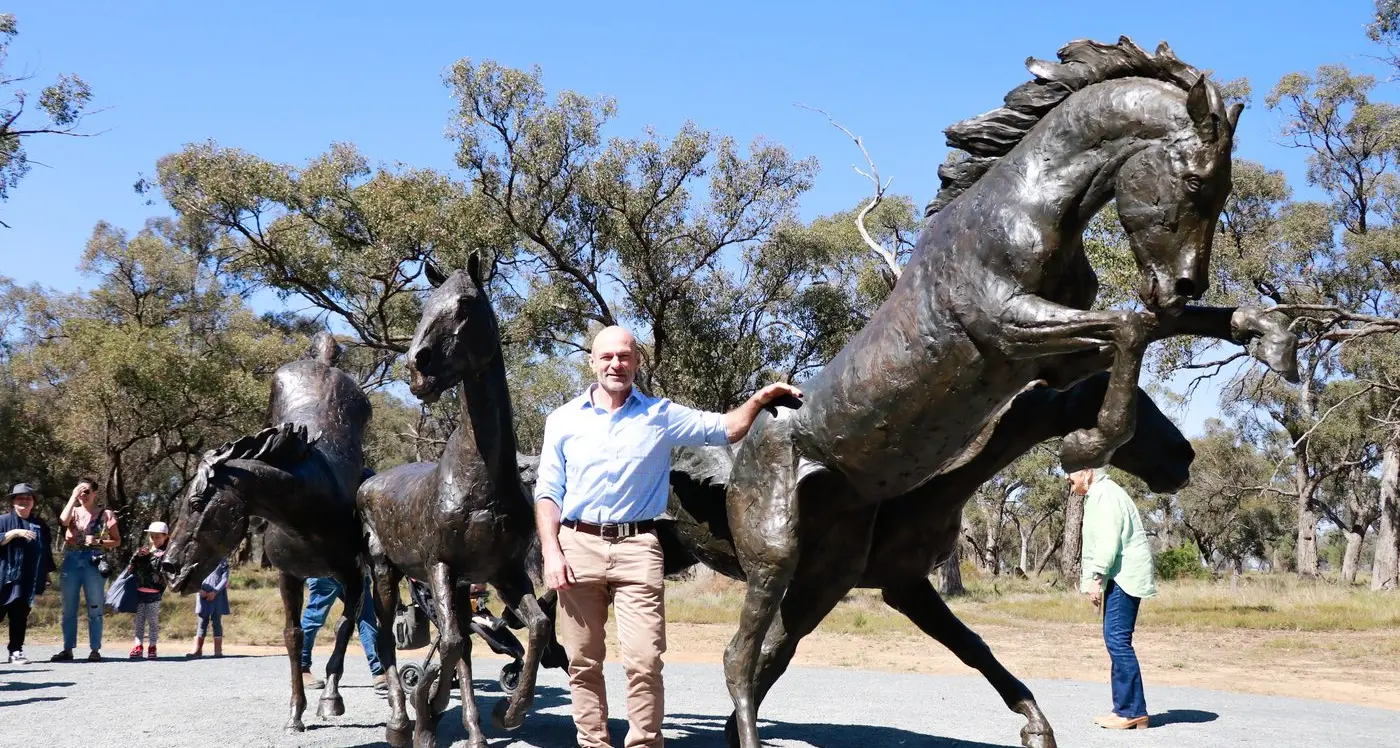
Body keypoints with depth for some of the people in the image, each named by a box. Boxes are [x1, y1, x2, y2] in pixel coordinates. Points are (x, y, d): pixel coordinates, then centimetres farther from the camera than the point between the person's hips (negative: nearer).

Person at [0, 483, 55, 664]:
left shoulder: (40, 526, 15)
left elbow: (46, 554, 18)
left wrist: (47, 575, 15)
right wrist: (15, 533, -19)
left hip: (27, 581, 3)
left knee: (20, 615, 2)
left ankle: (15, 651, 5)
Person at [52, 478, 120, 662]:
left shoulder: (105, 514, 6)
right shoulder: (74, 511, 12)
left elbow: (117, 541, 6)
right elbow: (63, 521, -12)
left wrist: (97, 542, -10)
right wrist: (73, 497, -8)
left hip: (93, 562, -2)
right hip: (71, 561, 3)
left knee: (94, 608, -2)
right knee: (69, 608, 4)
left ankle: (95, 649, 1)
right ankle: (67, 649, 8)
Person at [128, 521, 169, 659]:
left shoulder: (165, 553, -3)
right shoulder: (145, 550, 14)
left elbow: (160, 568, -15)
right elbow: (132, 568, 12)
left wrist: (149, 555, -14)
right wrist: (137, 555, -4)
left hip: (154, 592, -5)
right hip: (140, 590, 5)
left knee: (153, 619, 0)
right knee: (139, 619, 7)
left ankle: (152, 646, 7)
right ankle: (137, 646, 11)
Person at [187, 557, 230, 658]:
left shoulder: (223, 562, 6)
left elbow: (224, 579, -1)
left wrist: (215, 592, -13)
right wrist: (201, 589, -8)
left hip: (217, 596, -2)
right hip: (203, 595, 2)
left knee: (216, 621, -1)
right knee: (202, 622, -1)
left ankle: (218, 650, 1)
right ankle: (197, 649, -2)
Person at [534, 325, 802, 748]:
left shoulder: (661, 416, 7)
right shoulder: (563, 420, 8)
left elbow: (725, 430, 12)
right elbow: (548, 492, 8)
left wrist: (759, 400, -4)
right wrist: (551, 553, -2)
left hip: (637, 547, -1)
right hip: (578, 544, 1)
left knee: (644, 661, -8)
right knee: (583, 661, 6)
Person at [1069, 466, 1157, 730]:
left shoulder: (1104, 493, -10)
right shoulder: (1097, 495, 22)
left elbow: (1109, 538, -20)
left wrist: (1096, 578, -21)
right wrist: (1098, 579, 18)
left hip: (1124, 577, -11)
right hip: (1120, 577, 11)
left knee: (1117, 639, -13)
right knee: (1116, 641, 11)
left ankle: (1133, 712, -13)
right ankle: (1125, 709, 14)